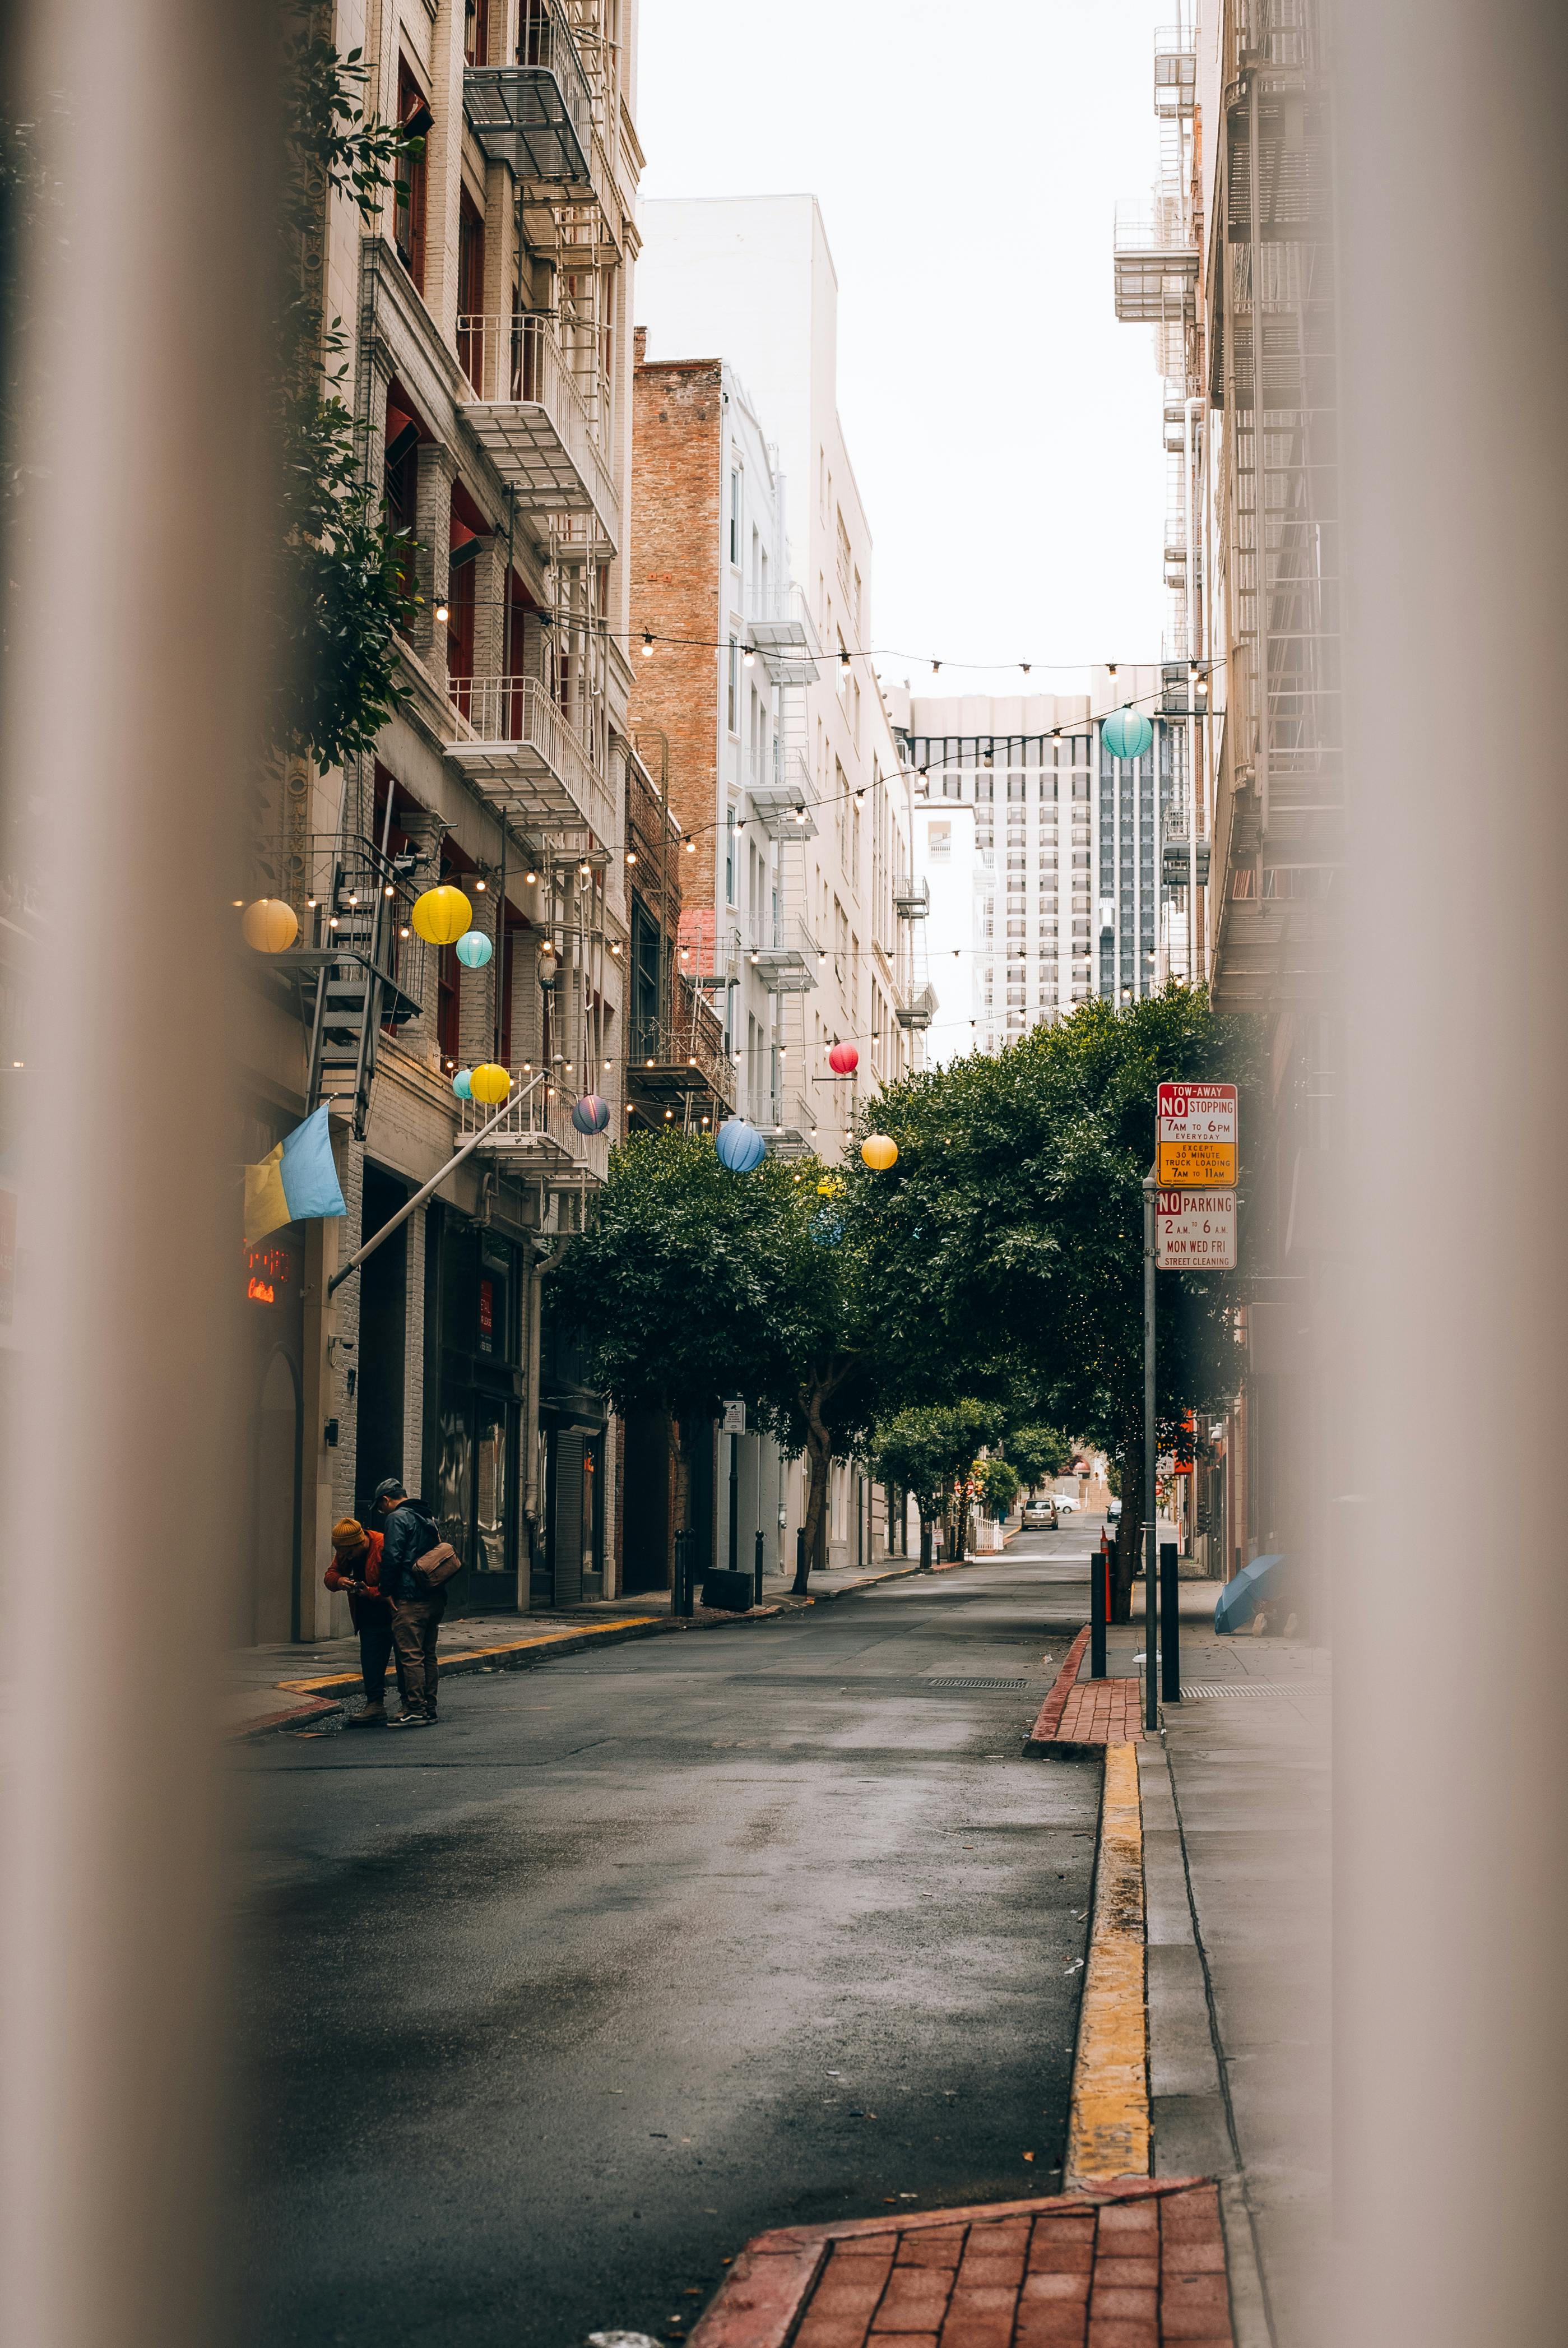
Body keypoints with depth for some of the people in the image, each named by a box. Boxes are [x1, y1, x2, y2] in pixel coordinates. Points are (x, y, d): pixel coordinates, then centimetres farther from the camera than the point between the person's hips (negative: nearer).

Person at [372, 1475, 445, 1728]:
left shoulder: (397, 1518, -6)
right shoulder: (426, 1520, 22)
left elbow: (392, 1558, -15)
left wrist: (386, 1592, -7)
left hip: (410, 1600, -9)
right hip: (435, 1598, 9)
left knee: (410, 1655, -8)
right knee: (427, 1655, 13)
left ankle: (416, 1711, -11)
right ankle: (429, 1710, 15)